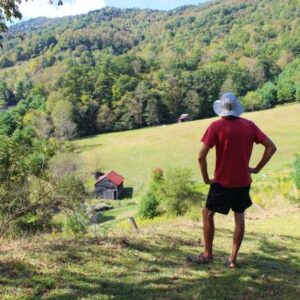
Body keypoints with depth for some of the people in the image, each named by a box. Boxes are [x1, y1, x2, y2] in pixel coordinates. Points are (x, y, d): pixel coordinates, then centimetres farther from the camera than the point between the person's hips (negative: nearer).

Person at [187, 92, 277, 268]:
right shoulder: (249, 125, 1)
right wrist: (257, 169, 5)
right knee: (240, 218, 14)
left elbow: (201, 156, -18)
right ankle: (233, 259, 17)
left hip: (223, 182, -4)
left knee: (208, 214, 13)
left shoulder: (216, 126, -11)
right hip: (243, 181, 4)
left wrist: (206, 178, -6)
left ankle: (208, 254, 20)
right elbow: (271, 147, 1)